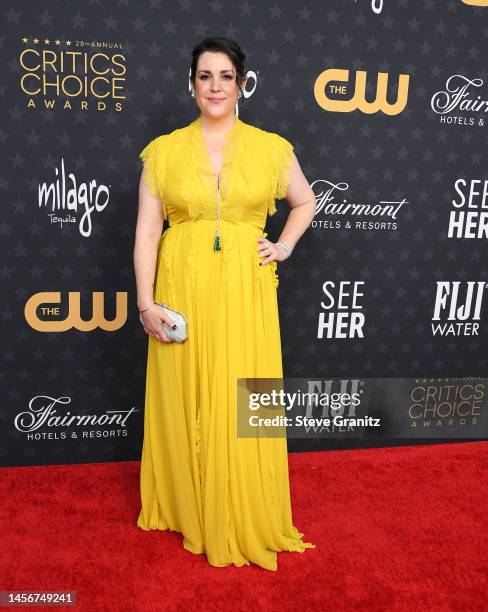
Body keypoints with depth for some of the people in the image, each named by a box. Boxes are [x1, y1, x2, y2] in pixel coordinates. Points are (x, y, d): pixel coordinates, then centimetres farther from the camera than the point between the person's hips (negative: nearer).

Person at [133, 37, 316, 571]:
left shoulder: (271, 147, 3)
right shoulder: (164, 150, 2)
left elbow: (305, 201, 19)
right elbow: (146, 231, 0)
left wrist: (285, 246, 4)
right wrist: (147, 302, -6)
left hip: (245, 290, 0)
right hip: (182, 288, 1)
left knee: (242, 401, 6)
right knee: (184, 401, 9)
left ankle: (244, 517, 27)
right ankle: (187, 508, 31)